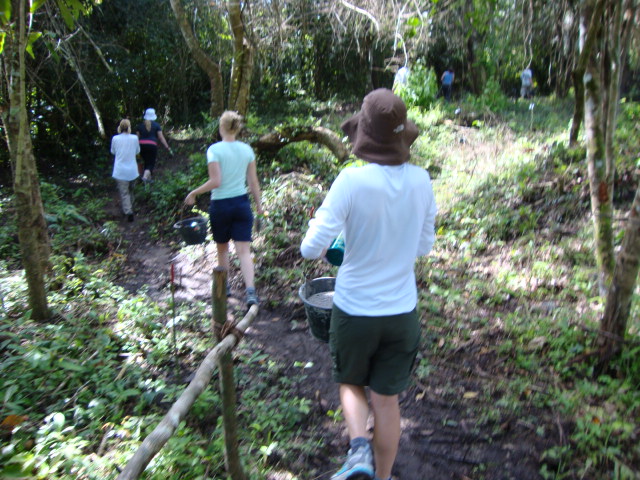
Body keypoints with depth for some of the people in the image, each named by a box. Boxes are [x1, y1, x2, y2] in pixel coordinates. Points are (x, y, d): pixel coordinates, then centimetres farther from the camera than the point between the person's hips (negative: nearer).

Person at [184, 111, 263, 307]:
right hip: (242, 203, 2)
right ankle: (250, 290, -15)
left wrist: (193, 193, -4)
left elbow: (215, 182, -16)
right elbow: (253, 182, 4)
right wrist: (258, 204, 15)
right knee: (244, 250, 0)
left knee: (222, 248, 18)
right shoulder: (247, 149, 2)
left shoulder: (214, 149, -10)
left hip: (220, 205, -2)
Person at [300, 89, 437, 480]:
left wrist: (318, 239, 4)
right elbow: (424, 246, 5)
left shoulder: (352, 181, -19)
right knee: (387, 400, 19)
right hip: (402, 311, 3)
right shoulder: (421, 181, -6)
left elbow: (312, 248, -17)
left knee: (351, 383, 25)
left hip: (355, 310, -3)